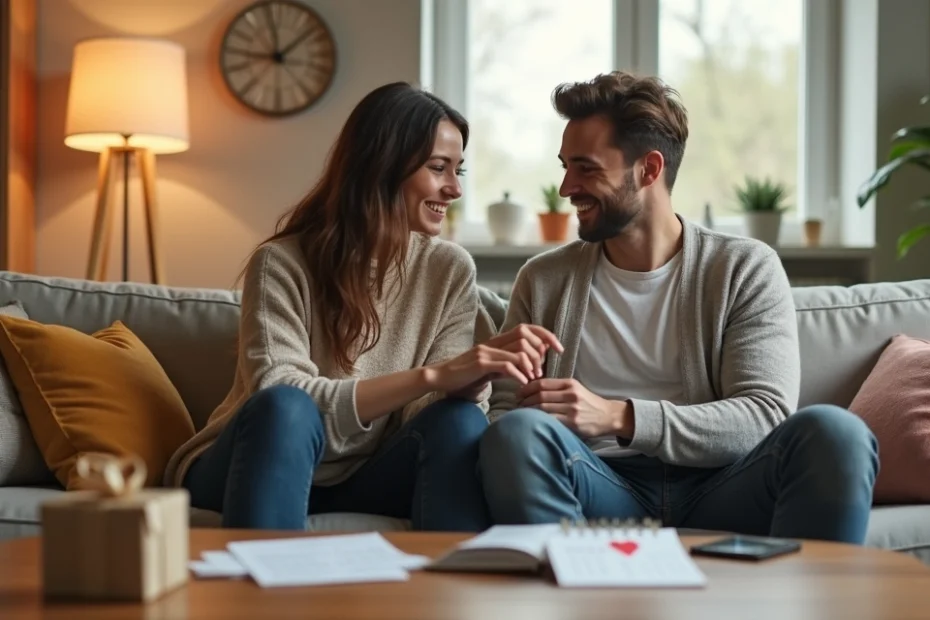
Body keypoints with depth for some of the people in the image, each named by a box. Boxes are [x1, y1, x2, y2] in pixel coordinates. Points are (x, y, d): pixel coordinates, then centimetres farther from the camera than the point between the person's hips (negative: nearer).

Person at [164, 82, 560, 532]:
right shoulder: (283, 263, -14)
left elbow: (427, 411, -8)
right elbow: (281, 399, -27)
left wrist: (477, 375, -31)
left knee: (459, 420, -26)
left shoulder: (450, 270, -2)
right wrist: (432, 375, -36)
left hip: (363, 481, 3)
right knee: (286, 408, -36)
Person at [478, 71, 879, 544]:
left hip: (717, 495, -1)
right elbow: (503, 412, 10)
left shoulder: (746, 269, 8)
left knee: (835, 432, -30)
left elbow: (766, 416, -5)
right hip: (602, 494, 1)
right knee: (517, 433, -31)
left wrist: (619, 416, -18)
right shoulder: (544, 282, 15)